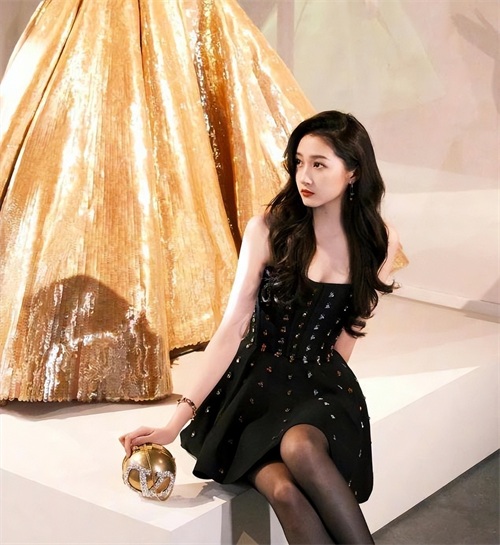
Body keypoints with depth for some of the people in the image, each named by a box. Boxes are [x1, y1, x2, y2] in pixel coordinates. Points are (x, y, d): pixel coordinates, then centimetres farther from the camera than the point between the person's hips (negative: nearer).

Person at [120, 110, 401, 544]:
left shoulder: (380, 241, -1)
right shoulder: (268, 229, -5)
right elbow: (231, 328, -10)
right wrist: (177, 422, -15)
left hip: (322, 387, 1)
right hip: (255, 383, 0)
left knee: (300, 447, -35)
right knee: (284, 490, -31)